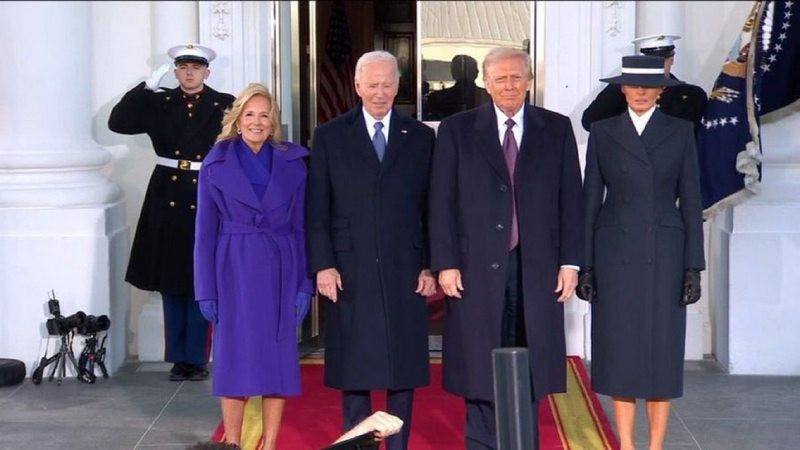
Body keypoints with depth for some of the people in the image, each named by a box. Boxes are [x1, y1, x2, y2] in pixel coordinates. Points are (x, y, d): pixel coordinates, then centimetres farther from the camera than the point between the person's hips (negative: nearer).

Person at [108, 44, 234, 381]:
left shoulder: (224, 105, -1)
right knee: (171, 284, 8)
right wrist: (147, 86, -9)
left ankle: (196, 358, 15)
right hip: (168, 200, 2)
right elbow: (118, 122, -4)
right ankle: (179, 358, 18)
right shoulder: (159, 103, 6)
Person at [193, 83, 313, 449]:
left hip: (280, 272, 1)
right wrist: (206, 290, -3)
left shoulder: (293, 163, 4)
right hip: (235, 271, -1)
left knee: (279, 358, 4)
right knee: (235, 359, 3)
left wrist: (305, 284, -2)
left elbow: (301, 227, 4)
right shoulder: (216, 164, 2)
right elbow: (206, 232, 1)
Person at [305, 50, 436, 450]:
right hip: (349, 270, -1)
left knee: (403, 367, 6)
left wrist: (430, 266, 1)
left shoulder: (420, 137, 8)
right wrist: (322, 265, -6)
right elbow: (316, 209, 2)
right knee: (353, 369, 4)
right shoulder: (329, 136, 5)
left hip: (404, 271, 1)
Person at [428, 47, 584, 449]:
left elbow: (571, 200, 6)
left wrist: (570, 262, 0)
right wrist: (445, 263, -6)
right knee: (479, 368, 3)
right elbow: (442, 202, 1)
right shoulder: (457, 130, 4)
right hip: (477, 266, -1)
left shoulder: (556, 129, 8)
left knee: (529, 368, 7)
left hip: (537, 268, 1)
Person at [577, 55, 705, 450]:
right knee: (619, 349, 3)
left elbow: (691, 202, 2)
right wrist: (584, 264, 0)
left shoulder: (680, 132, 4)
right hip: (615, 253, 0)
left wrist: (693, 266, -3)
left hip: (664, 253, 0)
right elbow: (590, 200, 5)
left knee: (661, 351, 2)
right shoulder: (603, 133, 5)